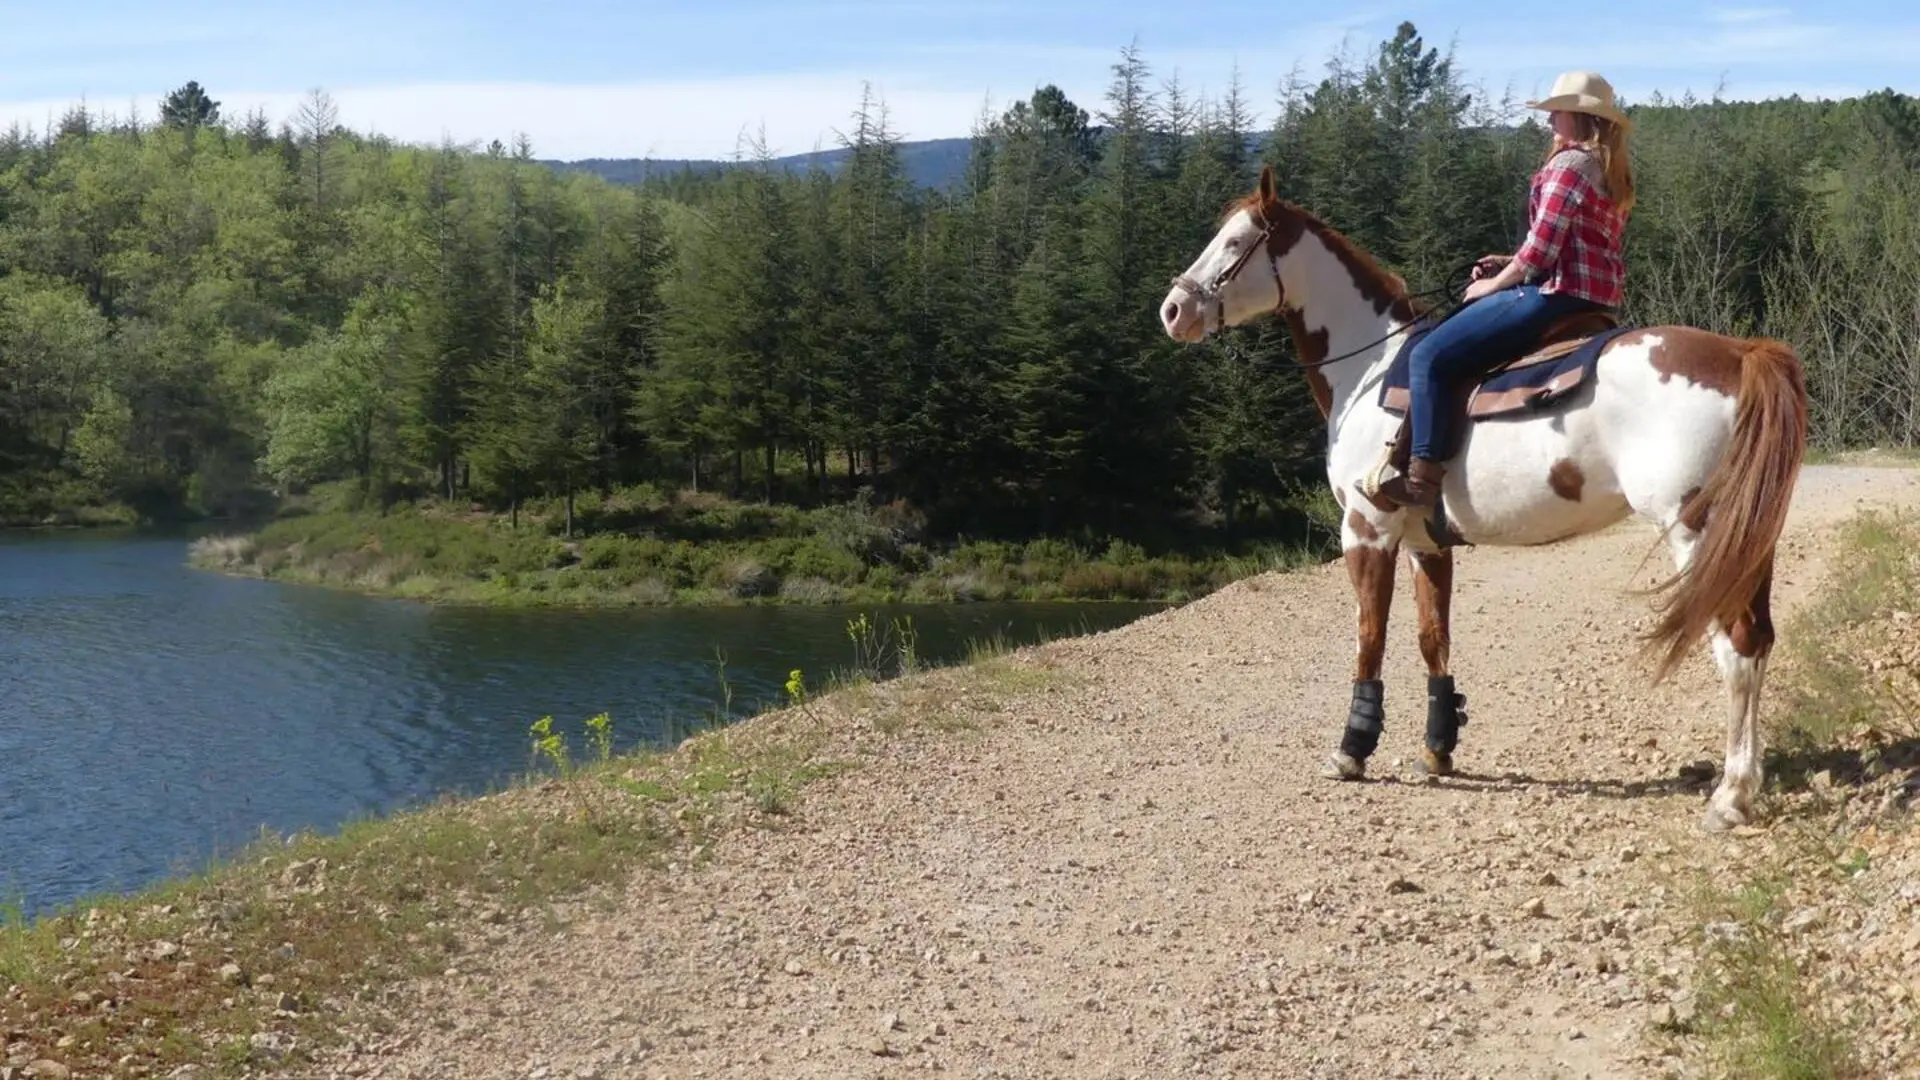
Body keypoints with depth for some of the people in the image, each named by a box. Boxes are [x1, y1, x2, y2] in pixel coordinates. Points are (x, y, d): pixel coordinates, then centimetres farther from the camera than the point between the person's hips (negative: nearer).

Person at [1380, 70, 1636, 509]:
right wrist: (1509, 264, 13)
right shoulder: (1611, 171, 18)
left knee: (1428, 356, -12)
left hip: (1556, 294, -11)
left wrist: (1493, 284, -3)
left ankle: (1423, 474, -18)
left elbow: (1539, 251, -18)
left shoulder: (1567, 165, -13)